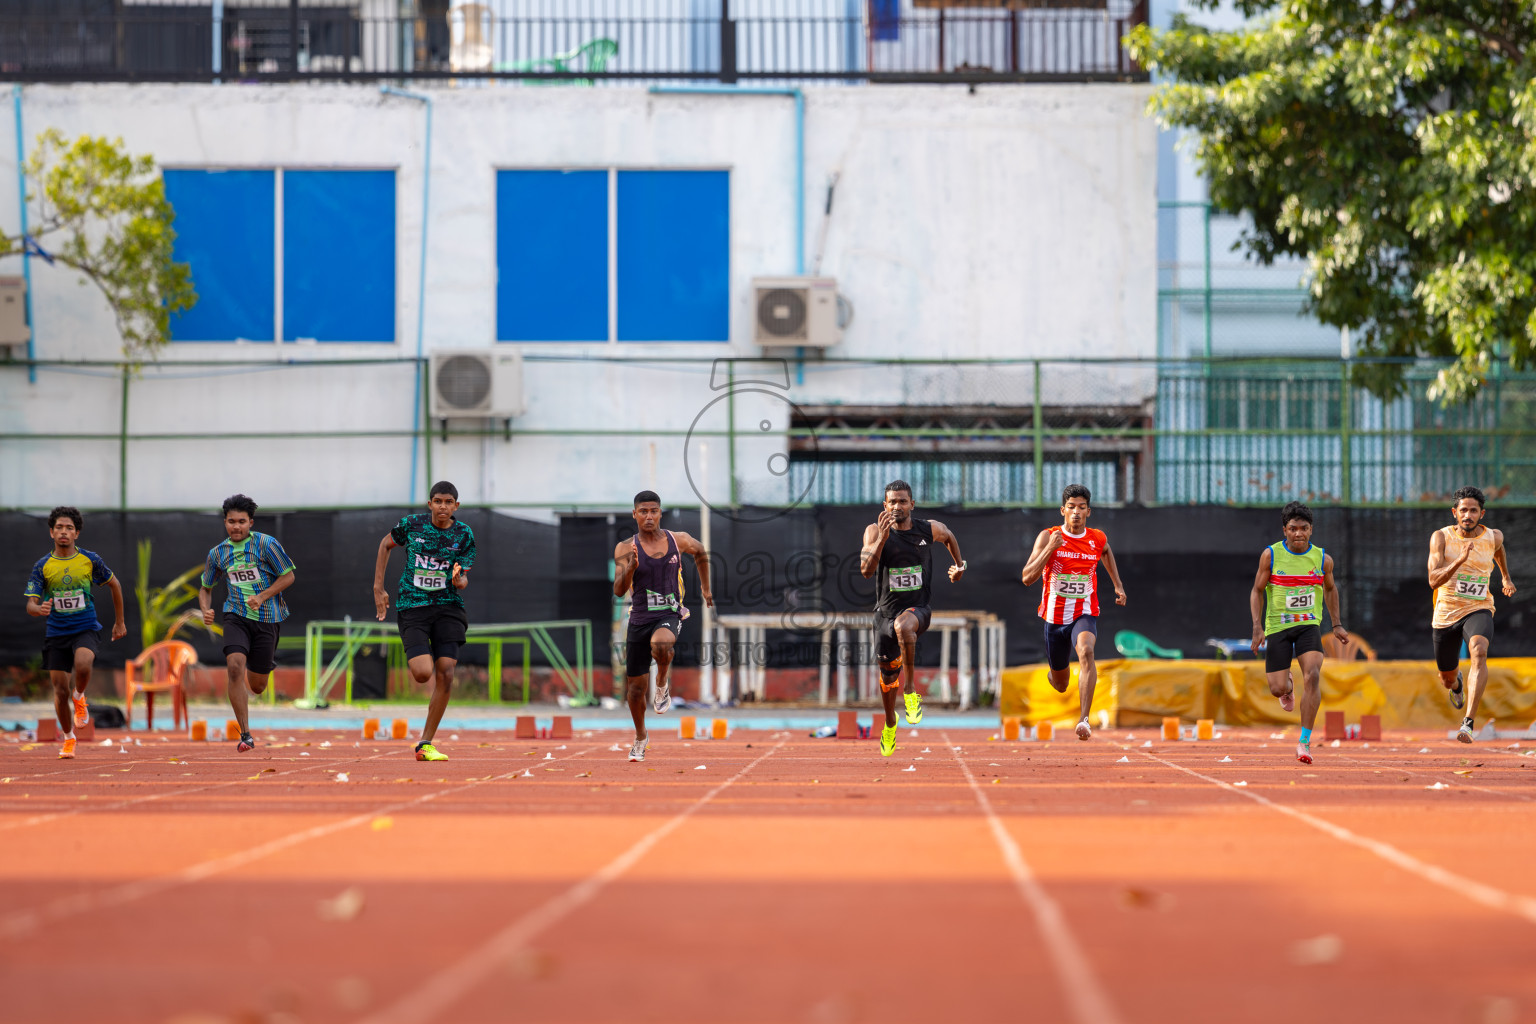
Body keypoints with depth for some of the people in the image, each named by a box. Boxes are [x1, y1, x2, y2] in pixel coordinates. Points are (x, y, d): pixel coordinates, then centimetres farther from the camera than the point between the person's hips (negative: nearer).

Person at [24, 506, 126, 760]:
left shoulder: (90, 560, -3)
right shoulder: (42, 566, -3)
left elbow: (114, 584, 13)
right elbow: (31, 604, -6)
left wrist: (119, 622, 16)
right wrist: (39, 609, -31)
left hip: (86, 629, -1)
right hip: (56, 632, 1)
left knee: (82, 664, -33)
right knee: (60, 689, 1)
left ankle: (79, 697, 1)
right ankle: (68, 738, 24)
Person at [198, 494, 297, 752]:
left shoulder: (266, 544, -6)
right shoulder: (217, 553, 5)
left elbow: (288, 576, -2)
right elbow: (206, 588, 17)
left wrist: (262, 597, -15)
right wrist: (206, 610, -3)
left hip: (267, 618, -1)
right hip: (236, 616, 1)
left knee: (257, 687, 5)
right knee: (234, 666, -25)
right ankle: (245, 734, -19)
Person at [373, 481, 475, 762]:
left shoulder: (464, 535, 1)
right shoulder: (411, 525, -2)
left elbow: (462, 580, 3)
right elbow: (386, 544, 16)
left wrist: (459, 580, -22)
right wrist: (378, 588, 12)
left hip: (447, 606, 1)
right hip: (412, 607, -1)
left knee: (445, 674, -10)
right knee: (423, 673, -18)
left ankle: (425, 744, -1)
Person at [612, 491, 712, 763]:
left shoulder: (678, 541, 0)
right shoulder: (625, 548, -5)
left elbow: (701, 552, 23)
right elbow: (618, 590, -14)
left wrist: (705, 587, 25)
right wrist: (631, 568, -31)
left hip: (670, 615, -1)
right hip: (640, 618, 1)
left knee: (661, 644, -39)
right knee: (636, 688, 8)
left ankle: (663, 683, -7)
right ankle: (641, 737, 34)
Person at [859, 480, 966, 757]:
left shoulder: (929, 529, -6)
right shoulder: (875, 531, -10)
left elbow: (949, 537, 19)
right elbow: (866, 570, -23)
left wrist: (959, 565, 27)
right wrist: (882, 538, -32)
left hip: (919, 607, -2)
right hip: (886, 609, 2)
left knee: (903, 625, -40)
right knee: (888, 672, 15)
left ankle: (910, 689, -24)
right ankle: (890, 724, 45)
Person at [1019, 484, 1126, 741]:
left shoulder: (1098, 539, 0)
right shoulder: (1048, 537, -8)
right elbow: (1027, 578, -16)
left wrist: (1118, 584, 23)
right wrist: (1049, 549, -25)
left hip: (1085, 615, -1)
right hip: (1055, 616, 1)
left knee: (1086, 651, -35)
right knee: (1061, 685, 14)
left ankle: (1084, 719, -41)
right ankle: (1056, 674, 55)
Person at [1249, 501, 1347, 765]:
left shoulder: (1323, 559, 0)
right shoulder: (1270, 555, -5)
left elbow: (1330, 589, 18)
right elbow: (1257, 591, 2)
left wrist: (1337, 625, 14)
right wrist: (1257, 627, -8)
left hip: (1309, 625, 0)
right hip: (1278, 625, 0)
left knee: (1312, 676, -23)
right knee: (1278, 689, -3)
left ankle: (1305, 741, -17)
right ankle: (1288, 685, 39)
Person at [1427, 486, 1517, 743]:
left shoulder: (1493, 537, -3)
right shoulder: (1441, 537, -11)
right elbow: (1434, 580, -22)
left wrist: (1506, 577, 35)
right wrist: (1459, 560, -36)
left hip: (1478, 609, -1)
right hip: (1447, 613, 1)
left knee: (1479, 652, -33)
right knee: (1447, 678, 15)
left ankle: (1468, 723, -40)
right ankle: (1457, 684, 59)